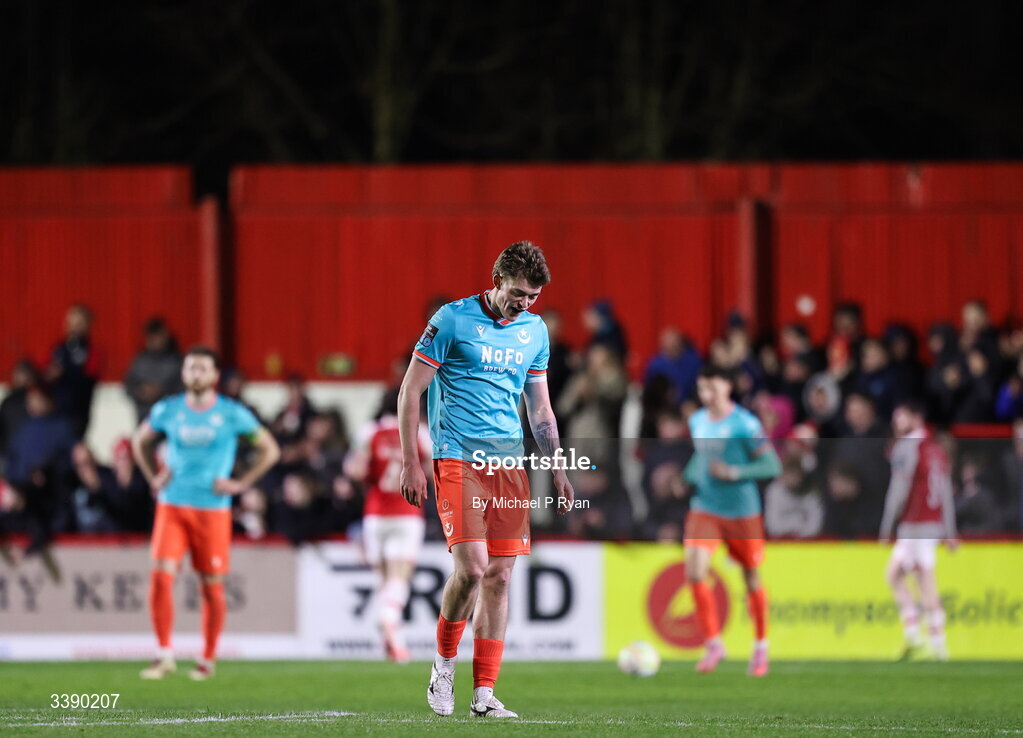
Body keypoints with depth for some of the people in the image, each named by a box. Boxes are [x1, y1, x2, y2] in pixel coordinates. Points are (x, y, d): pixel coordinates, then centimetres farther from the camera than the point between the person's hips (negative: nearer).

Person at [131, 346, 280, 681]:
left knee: (212, 585, 2)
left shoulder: (232, 414, -2)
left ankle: (208, 659, 16)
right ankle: (164, 654, -6)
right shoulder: (167, 410, 5)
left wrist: (241, 483, -2)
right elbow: (139, 441, 23)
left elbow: (270, 450, 6)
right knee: (161, 575, -13)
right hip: (172, 505, 1)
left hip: (213, 508, -1)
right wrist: (154, 478, 10)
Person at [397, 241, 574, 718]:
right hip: (457, 459, -5)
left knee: (499, 576, 0)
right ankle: (444, 661, 6)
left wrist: (558, 469, 14)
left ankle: (484, 694, 3)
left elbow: (540, 408, 21)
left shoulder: (535, 330, 12)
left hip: (509, 463, 5)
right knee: (472, 567, -18)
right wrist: (410, 462, -8)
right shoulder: (452, 320, -5)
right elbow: (410, 391, -2)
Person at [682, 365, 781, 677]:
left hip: (742, 511, -4)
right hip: (705, 509, 4)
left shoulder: (745, 424, -11)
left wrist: (735, 472, -23)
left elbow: (772, 466, -11)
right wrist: (691, 473, 5)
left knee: (752, 579, 8)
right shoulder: (696, 422, 7)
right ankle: (713, 643, -4)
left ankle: (761, 647, 27)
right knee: (694, 572, -15)